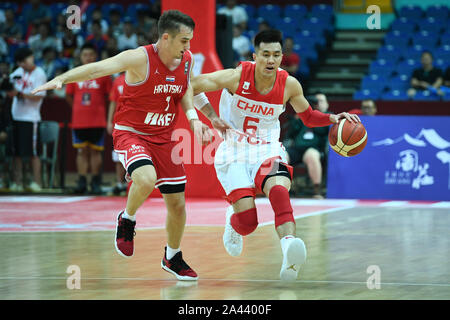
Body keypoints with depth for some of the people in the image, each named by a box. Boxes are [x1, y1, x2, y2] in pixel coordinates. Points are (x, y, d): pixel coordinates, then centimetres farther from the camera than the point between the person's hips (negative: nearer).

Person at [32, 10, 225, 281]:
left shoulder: (186, 60, -3)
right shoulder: (140, 58, -21)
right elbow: (96, 69, -27)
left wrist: (193, 118, -4)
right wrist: (61, 79, -42)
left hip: (164, 137, 6)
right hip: (131, 133, -6)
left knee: (177, 204, 9)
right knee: (146, 179, -36)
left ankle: (172, 258, 34)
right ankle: (127, 220, -4)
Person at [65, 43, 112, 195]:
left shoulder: (103, 74, 2)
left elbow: (109, 96, 6)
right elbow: (69, 96, 15)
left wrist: (97, 107, 1)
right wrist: (79, 107, 8)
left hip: (97, 121, -2)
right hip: (79, 120, 2)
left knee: (95, 151, 1)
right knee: (81, 151, 2)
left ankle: (96, 182, 6)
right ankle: (81, 181, 4)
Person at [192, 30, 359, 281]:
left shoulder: (289, 85, -4)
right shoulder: (237, 76, -13)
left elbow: (308, 116, 15)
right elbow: (191, 86, -4)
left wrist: (332, 119, -3)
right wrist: (211, 116, -9)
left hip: (267, 152, 2)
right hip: (234, 154, -1)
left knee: (279, 191, -33)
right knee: (248, 222, -14)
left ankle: (290, 251, -53)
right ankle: (233, 223, 26)